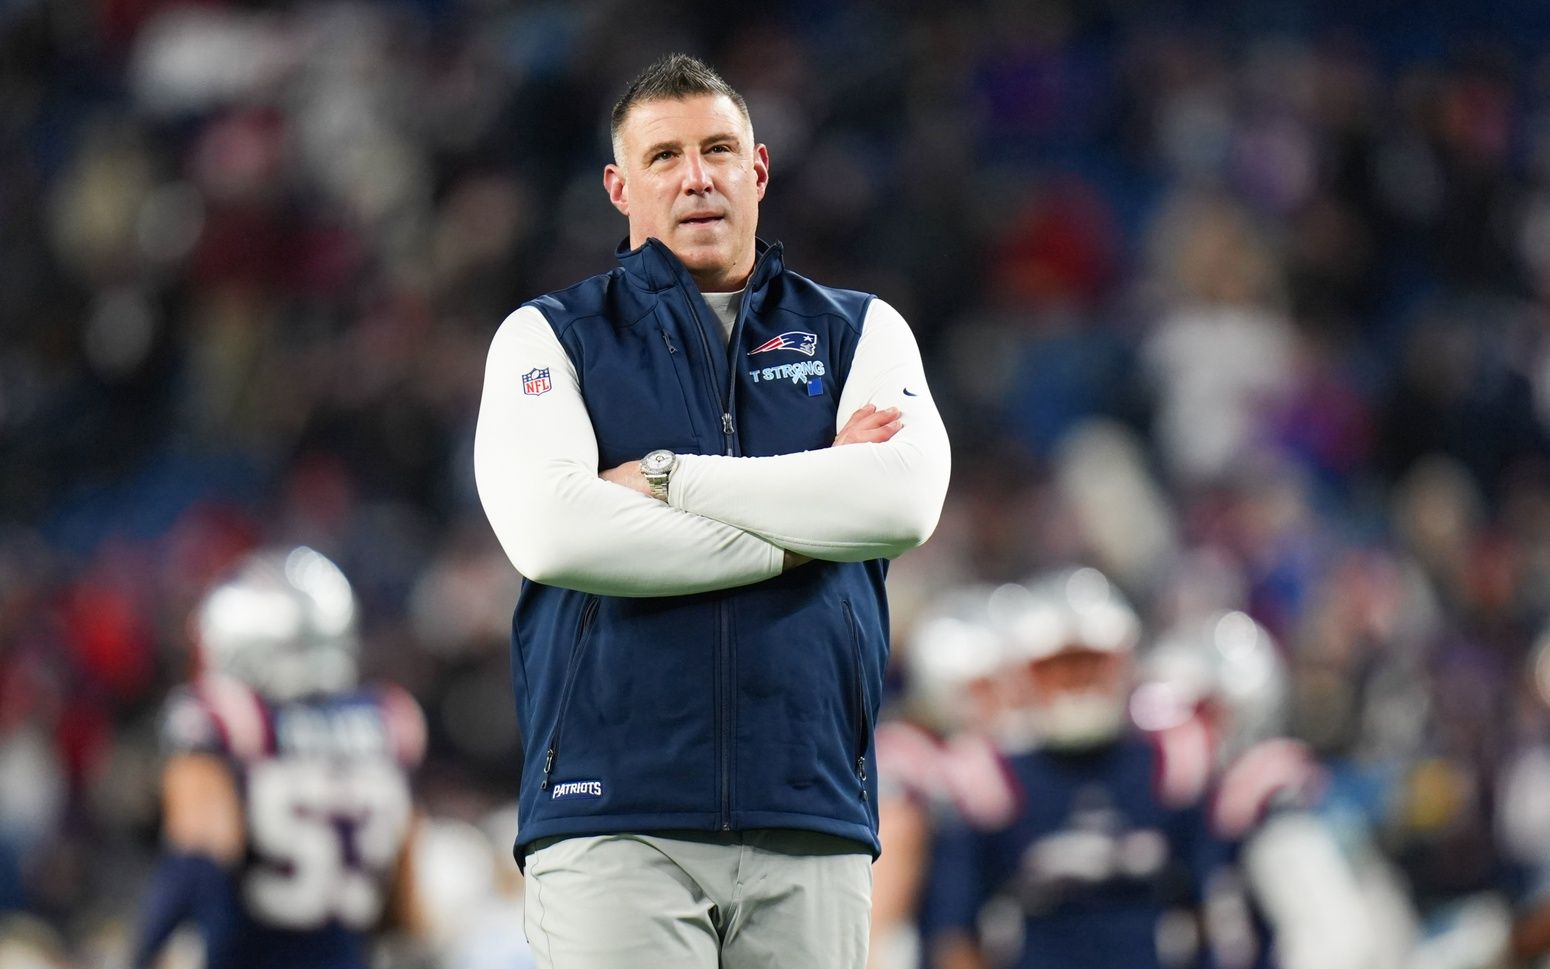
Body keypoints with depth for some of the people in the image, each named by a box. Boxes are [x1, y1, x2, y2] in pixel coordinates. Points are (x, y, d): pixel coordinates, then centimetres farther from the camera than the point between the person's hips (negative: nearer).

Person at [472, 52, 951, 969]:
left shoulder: (860, 332, 16)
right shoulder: (551, 337, 11)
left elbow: (905, 500, -5)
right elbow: (550, 531, -9)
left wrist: (667, 479, -6)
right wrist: (795, 537, -6)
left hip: (810, 824, 2)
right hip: (615, 817, -2)